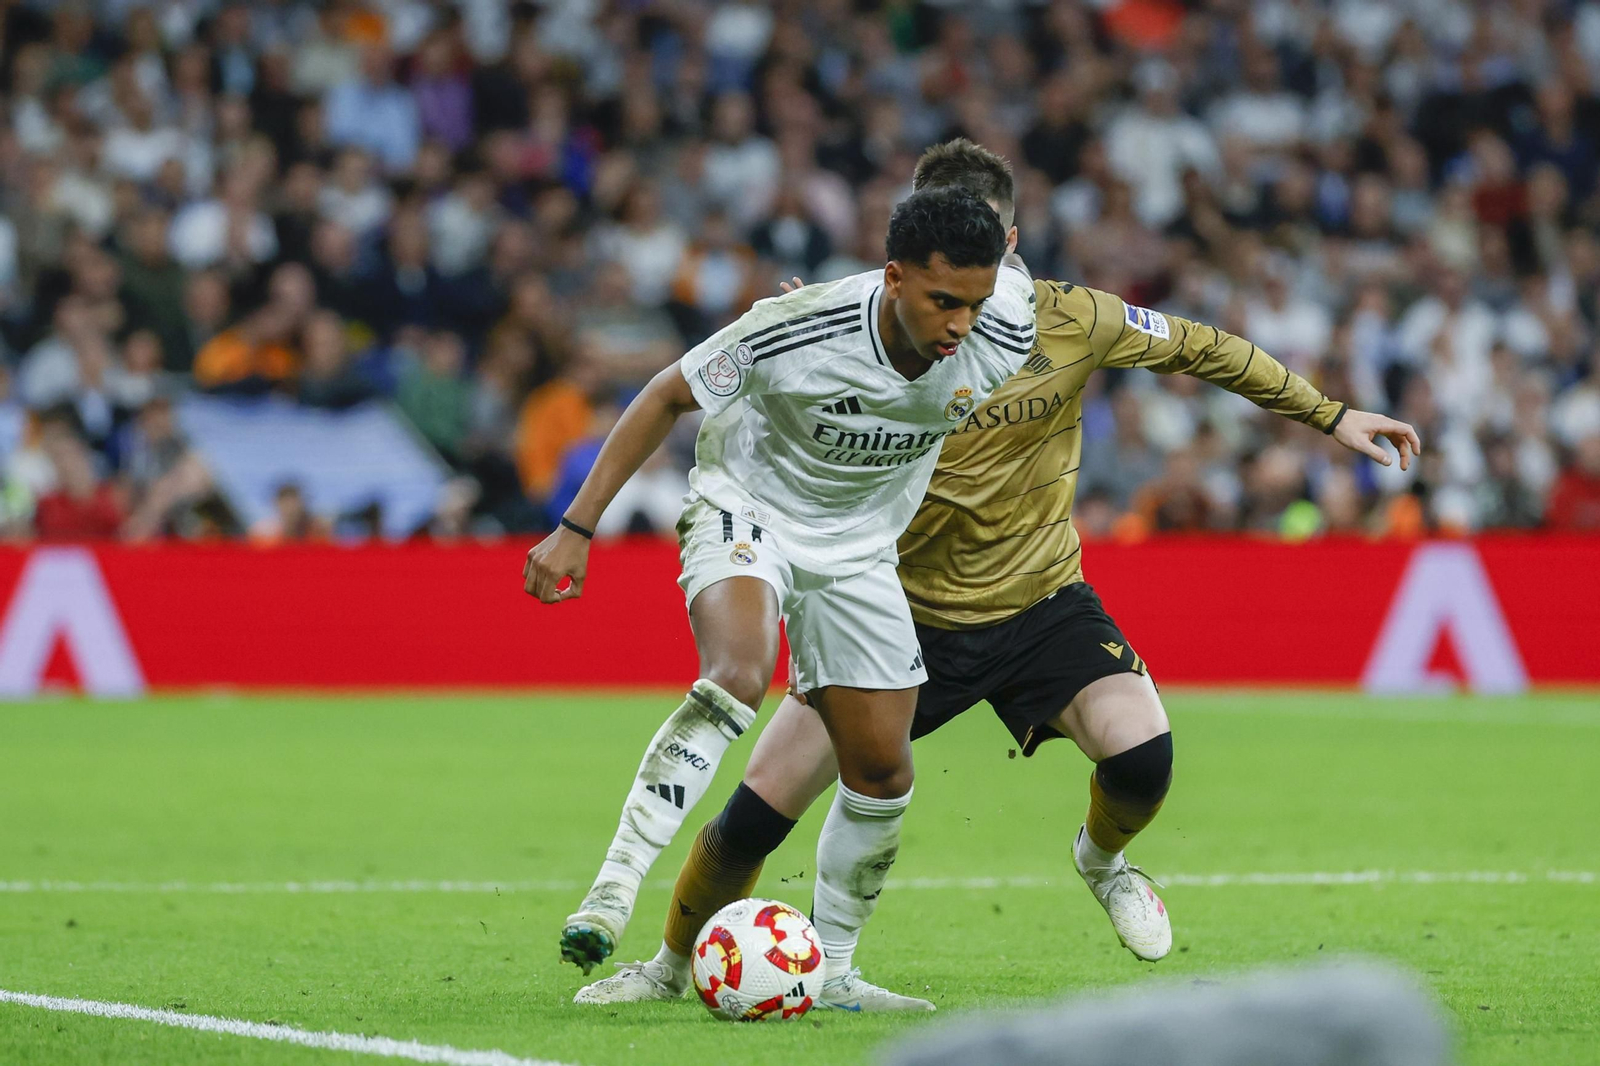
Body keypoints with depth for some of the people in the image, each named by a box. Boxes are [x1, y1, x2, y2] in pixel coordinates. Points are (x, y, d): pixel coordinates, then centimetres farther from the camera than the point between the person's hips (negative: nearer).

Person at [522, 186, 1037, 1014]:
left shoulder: (1000, 343, -22)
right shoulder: (794, 330, -31)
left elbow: (1012, 274, 4)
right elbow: (667, 396, -16)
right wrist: (577, 528, -15)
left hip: (858, 546, 5)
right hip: (745, 506, -5)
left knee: (882, 772, 2)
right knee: (738, 677, -34)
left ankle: (828, 970, 21)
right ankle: (612, 891, -36)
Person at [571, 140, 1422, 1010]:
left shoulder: (1069, 322, -13)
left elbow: (1201, 348, 3)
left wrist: (1330, 415, 8)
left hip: (1040, 603, 1)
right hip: (908, 613, -1)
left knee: (1141, 755, -25)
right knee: (755, 812, -7)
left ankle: (1102, 859, 13)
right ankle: (671, 965, 21)